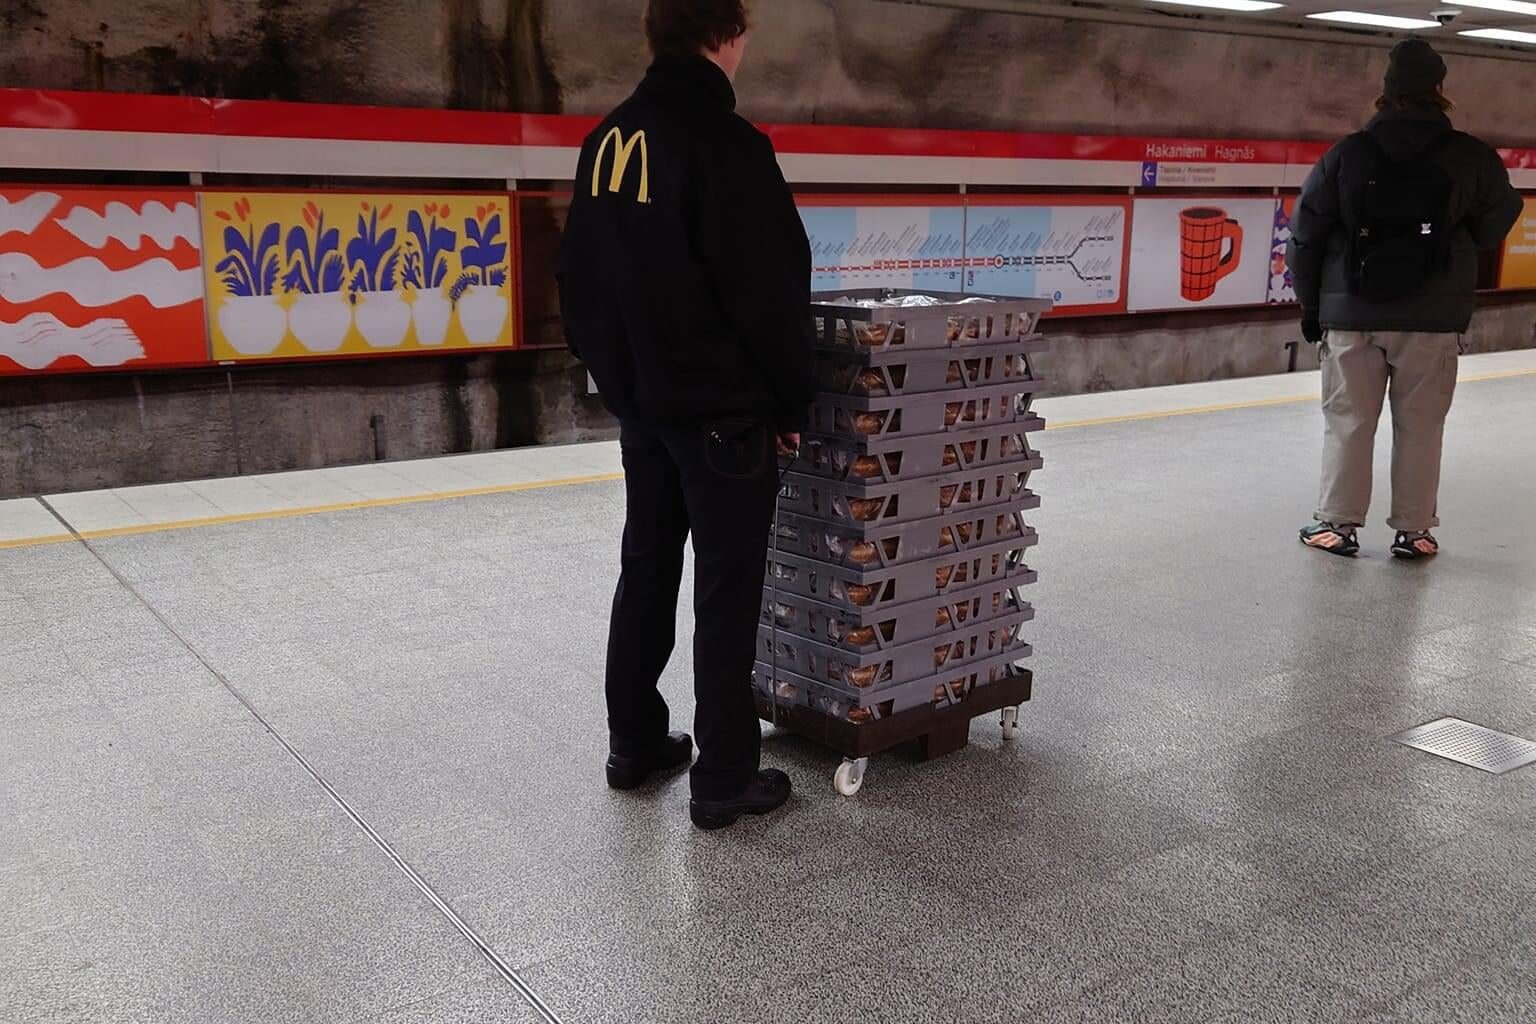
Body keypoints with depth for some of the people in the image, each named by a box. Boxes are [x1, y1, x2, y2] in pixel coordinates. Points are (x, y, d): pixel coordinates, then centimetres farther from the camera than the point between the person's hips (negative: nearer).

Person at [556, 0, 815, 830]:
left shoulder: (606, 141, 8)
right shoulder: (727, 143, -16)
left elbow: (580, 278, 13)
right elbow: (770, 292, -17)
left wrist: (613, 374, 19)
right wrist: (793, 400, -6)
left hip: (639, 401, 8)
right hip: (722, 409, -7)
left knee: (646, 570, 16)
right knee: (727, 590, 0)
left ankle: (634, 745, 27)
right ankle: (724, 780, 8)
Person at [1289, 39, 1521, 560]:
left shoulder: (1347, 154, -1)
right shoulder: (1471, 157, -3)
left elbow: (1305, 235, 2)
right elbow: (1492, 228, 9)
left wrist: (1310, 305, 11)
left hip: (1351, 315, 1)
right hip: (1432, 320, -1)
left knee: (1348, 420, 9)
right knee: (1419, 425, 8)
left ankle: (1338, 523, 13)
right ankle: (1413, 531, 13)